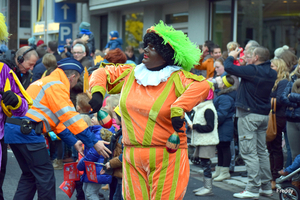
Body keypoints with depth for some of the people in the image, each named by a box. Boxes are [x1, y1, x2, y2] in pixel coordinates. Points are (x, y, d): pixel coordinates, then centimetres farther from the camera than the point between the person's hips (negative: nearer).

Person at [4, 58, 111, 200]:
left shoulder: (46, 82, 25)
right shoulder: (57, 85, -7)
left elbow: (56, 118, 28)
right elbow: (70, 117, -13)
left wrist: (73, 141, 27)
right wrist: (93, 142, -10)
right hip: (27, 130, -10)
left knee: (29, 175, 18)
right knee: (46, 177, -2)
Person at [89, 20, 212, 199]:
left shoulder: (177, 78, -6)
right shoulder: (129, 74, 11)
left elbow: (203, 86, -22)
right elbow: (102, 74, 21)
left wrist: (178, 109, -29)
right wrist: (97, 92, 2)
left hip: (167, 158, -4)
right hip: (133, 157, 4)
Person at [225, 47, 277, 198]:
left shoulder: (253, 70, -19)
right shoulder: (272, 73, 5)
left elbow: (229, 67, -19)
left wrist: (231, 56, 0)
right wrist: (248, 64, 16)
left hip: (249, 114, -8)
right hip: (264, 115, 8)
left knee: (249, 152, -5)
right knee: (262, 151, 15)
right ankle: (266, 187, 20)